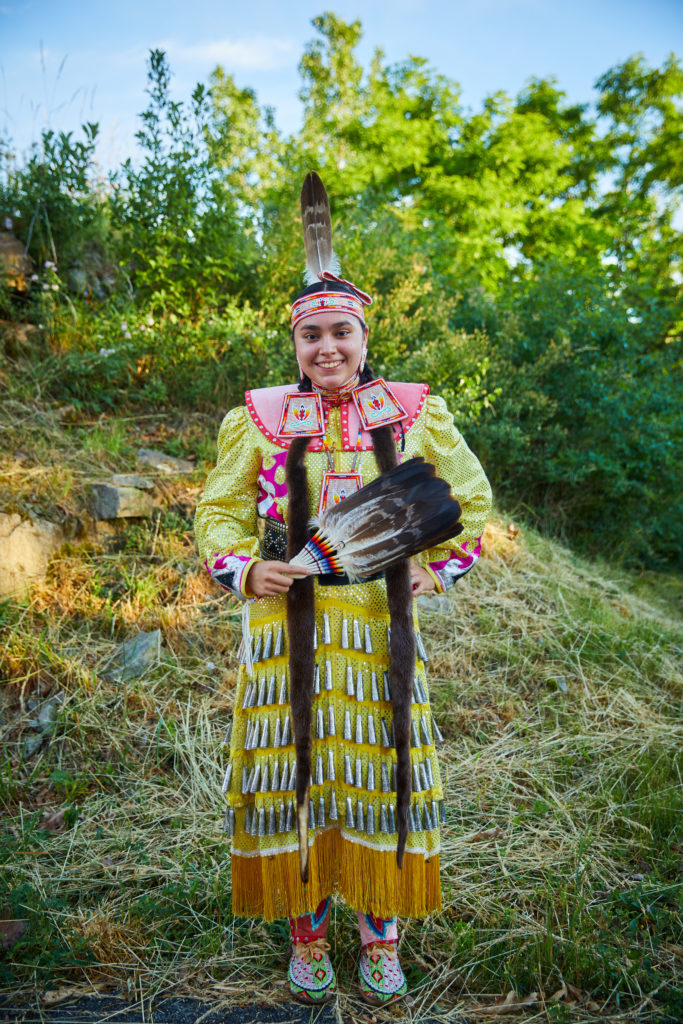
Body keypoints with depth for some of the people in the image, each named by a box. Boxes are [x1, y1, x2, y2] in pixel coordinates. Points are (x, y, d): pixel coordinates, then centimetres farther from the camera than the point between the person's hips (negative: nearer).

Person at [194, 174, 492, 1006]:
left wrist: (438, 568, 0)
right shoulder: (259, 421, 2)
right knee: (290, 768, 8)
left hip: (379, 624, 0)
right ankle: (306, 930, 32)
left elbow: (473, 500, 11)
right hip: (287, 623, 0)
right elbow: (219, 509, 8)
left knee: (380, 771, 9)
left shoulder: (414, 416, 3)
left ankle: (381, 933, 33)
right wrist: (243, 568, -10)